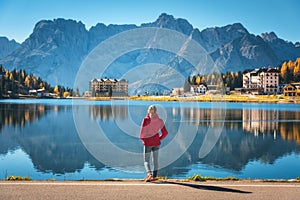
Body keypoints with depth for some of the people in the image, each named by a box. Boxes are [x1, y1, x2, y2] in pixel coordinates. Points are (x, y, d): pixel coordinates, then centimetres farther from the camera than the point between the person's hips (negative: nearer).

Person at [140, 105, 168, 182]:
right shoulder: (160, 121, -4)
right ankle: (154, 176, 19)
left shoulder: (145, 120, -13)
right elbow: (165, 133, -2)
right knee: (155, 160, 16)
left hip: (147, 143, -3)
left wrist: (143, 139, 6)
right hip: (156, 143, 3)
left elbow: (142, 132, -14)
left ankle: (149, 173, -19)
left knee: (146, 161, 6)